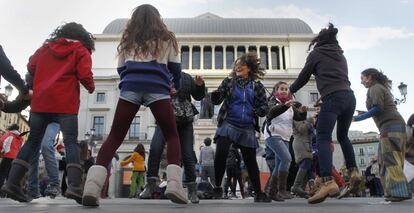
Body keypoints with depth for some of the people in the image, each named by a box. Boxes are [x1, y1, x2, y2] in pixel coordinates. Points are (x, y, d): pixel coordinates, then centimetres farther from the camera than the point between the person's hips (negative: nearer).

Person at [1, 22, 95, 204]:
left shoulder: (45, 48, 18)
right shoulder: (80, 50, 4)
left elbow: (31, 67, 16)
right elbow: (85, 75, -7)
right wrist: (91, 87, 12)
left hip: (40, 102, 5)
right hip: (65, 104, -4)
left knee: (33, 141, 11)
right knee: (71, 143, -6)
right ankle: (74, 186, -20)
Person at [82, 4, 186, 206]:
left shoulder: (128, 39, 26)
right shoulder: (166, 38, 21)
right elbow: (175, 67, 19)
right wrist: (176, 85, 38)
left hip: (130, 87, 2)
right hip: (157, 88, -1)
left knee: (114, 137, 2)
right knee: (172, 136, 7)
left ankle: (92, 185, -15)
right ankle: (174, 184, -11)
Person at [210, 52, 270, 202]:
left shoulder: (257, 86, 7)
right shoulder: (228, 82, 6)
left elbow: (264, 107, 7)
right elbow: (216, 100, 1)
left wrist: (255, 111, -13)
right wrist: (216, 94, -21)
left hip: (247, 128, 1)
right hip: (228, 124, -1)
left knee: (251, 161, 6)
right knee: (221, 154, -18)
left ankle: (259, 193, 17)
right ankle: (217, 187, -2)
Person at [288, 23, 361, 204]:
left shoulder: (316, 53, 9)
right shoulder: (340, 55, 26)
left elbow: (304, 77, 14)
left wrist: (291, 90, 31)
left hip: (333, 97, -7)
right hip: (349, 96, 7)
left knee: (323, 138, -12)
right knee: (343, 136, 23)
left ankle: (328, 182, -28)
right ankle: (354, 172, 14)